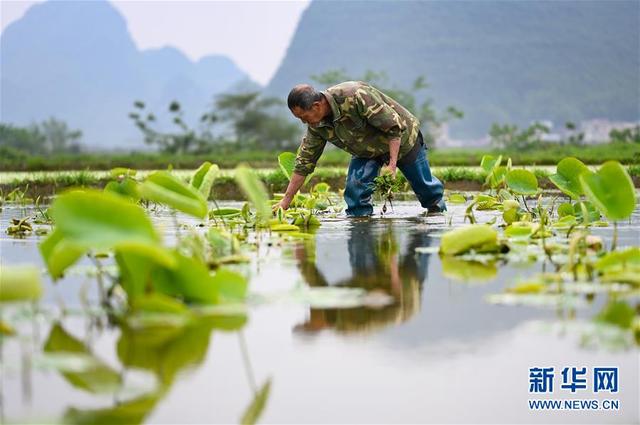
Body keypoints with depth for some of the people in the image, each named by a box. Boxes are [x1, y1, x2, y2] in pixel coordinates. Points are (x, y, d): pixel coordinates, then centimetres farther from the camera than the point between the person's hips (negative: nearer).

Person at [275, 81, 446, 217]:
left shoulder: (356, 96, -41)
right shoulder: (316, 125, -18)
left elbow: (394, 126, -33)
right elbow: (304, 162, -10)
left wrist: (392, 164, -36)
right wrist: (286, 200, -13)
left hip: (401, 140, -5)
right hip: (367, 150, 5)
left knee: (424, 186, 11)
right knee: (355, 187, -18)